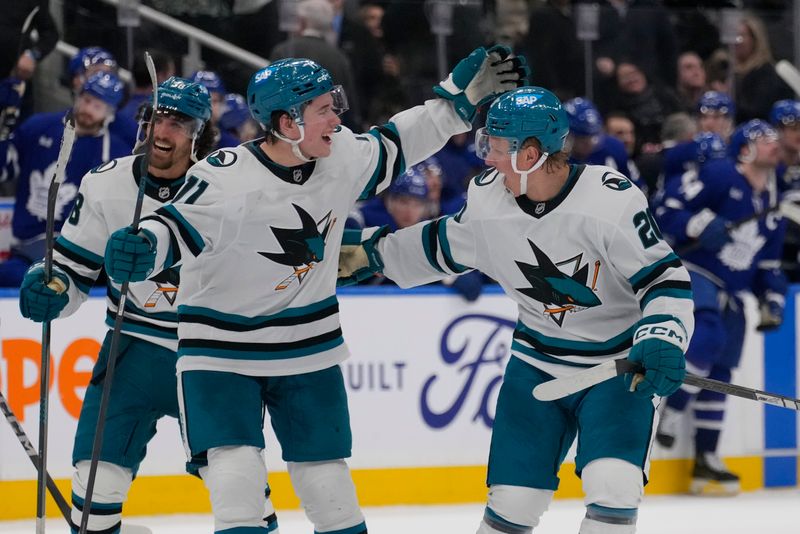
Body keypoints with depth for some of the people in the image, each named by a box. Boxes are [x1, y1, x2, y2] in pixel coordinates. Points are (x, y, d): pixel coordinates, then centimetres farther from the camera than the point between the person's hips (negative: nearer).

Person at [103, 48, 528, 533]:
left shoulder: (342, 158, -5)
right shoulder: (227, 180, -24)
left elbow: (397, 145, 11)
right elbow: (177, 227, -26)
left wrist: (461, 97, 9)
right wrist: (140, 248, -48)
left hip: (309, 348, 5)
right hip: (222, 348, -5)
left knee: (327, 476, 11)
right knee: (237, 474, -16)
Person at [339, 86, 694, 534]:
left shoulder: (611, 199, -24)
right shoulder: (489, 198, -7)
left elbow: (665, 276, -19)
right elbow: (445, 246, 14)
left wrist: (662, 338, -34)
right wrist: (370, 254, 20)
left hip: (620, 361, -4)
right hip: (538, 362, 4)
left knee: (613, 485, -21)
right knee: (514, 497, 1)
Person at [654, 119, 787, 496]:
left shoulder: (772, 207, 14)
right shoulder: (720, 176, -9)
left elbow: (769, 266, 21)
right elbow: (671, 206, -14)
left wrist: (772, 301, 7)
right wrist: (702, 224, -28)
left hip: (729, 294, 8)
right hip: (693, 275, -8)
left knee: (718, 373, 6)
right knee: (708, 337, -34)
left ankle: (705, 460, 10)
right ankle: (670, 407, -23)